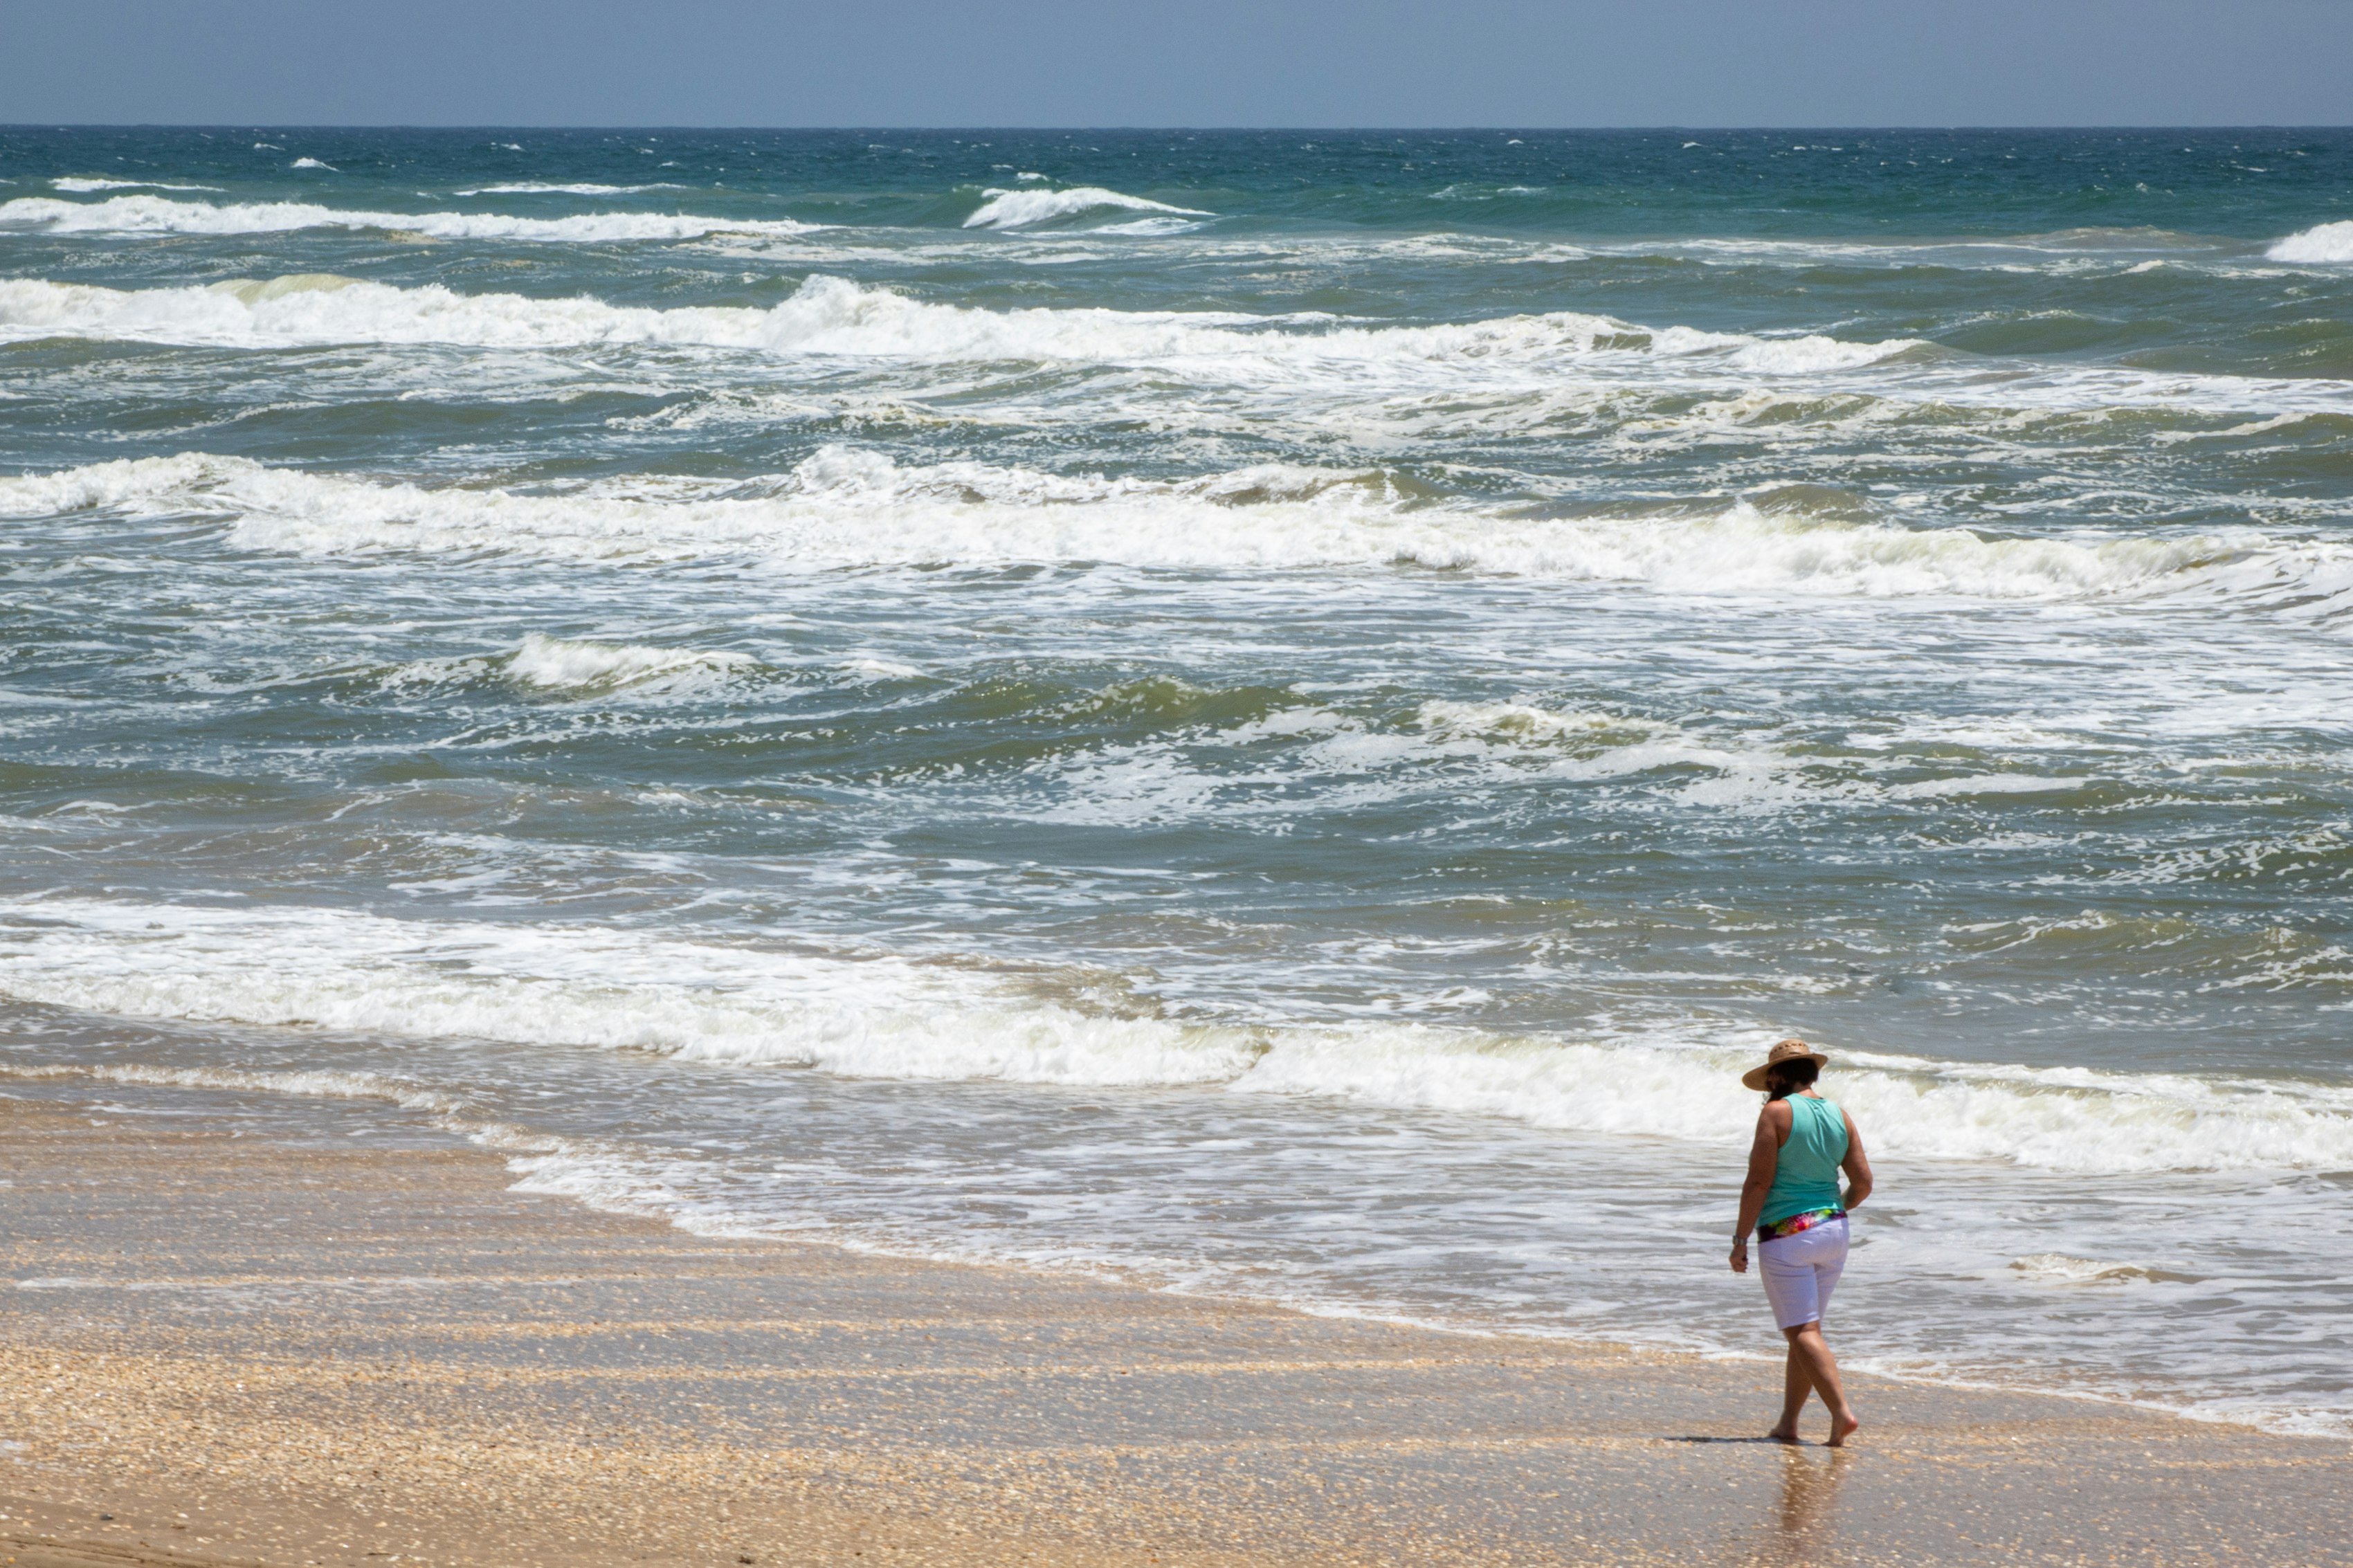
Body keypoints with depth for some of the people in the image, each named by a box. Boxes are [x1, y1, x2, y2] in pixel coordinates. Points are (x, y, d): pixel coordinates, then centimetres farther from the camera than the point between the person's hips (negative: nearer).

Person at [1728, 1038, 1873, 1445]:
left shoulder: (1777, 1113, -10)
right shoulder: (1839, 1116, 7)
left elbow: (1758, 1182, -13)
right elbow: (1863, 1183, 7)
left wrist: (1740, 1239, -7)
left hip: (1786, 1233, -7)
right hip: (1832, 1229, 7)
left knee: (1804, 1332, -7)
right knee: (1805, 1329, 14)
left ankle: (1842, 1412, -22)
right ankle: (1788, 1423, 17)